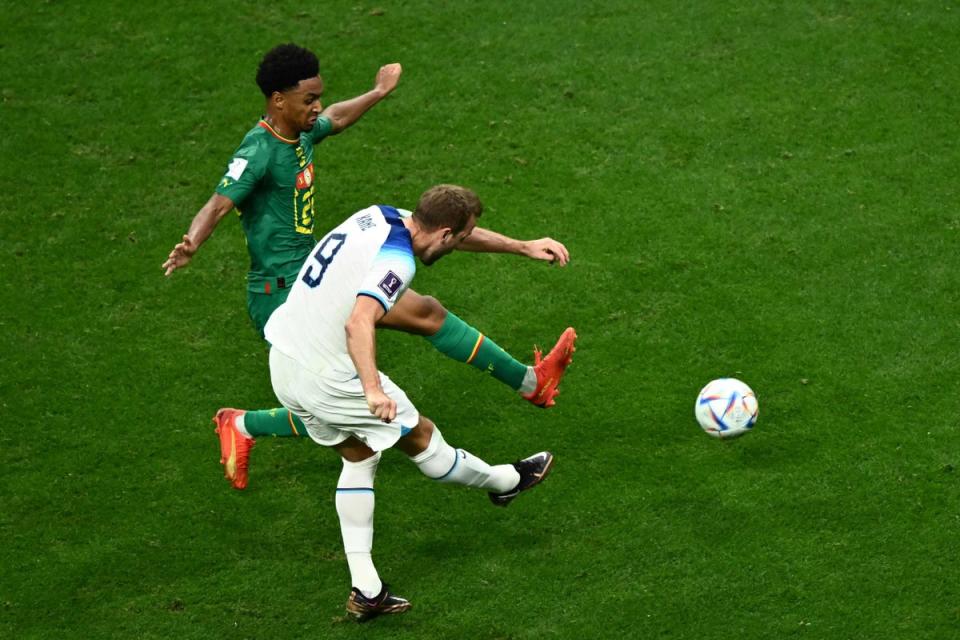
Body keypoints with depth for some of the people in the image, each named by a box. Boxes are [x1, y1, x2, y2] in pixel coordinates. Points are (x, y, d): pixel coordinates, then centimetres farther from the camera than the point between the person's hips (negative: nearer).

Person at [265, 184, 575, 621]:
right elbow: (358, 322, -39)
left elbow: (453, 231, 20)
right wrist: (374, 390, -49)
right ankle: (506, 481, 39)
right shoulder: (397, 260, -23)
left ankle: (365, 590, 19)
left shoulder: (379, 216, 4)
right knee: (420, 437, 15)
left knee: (358, 456, 22)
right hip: (328, 378, -9)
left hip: (282, 362, 9)